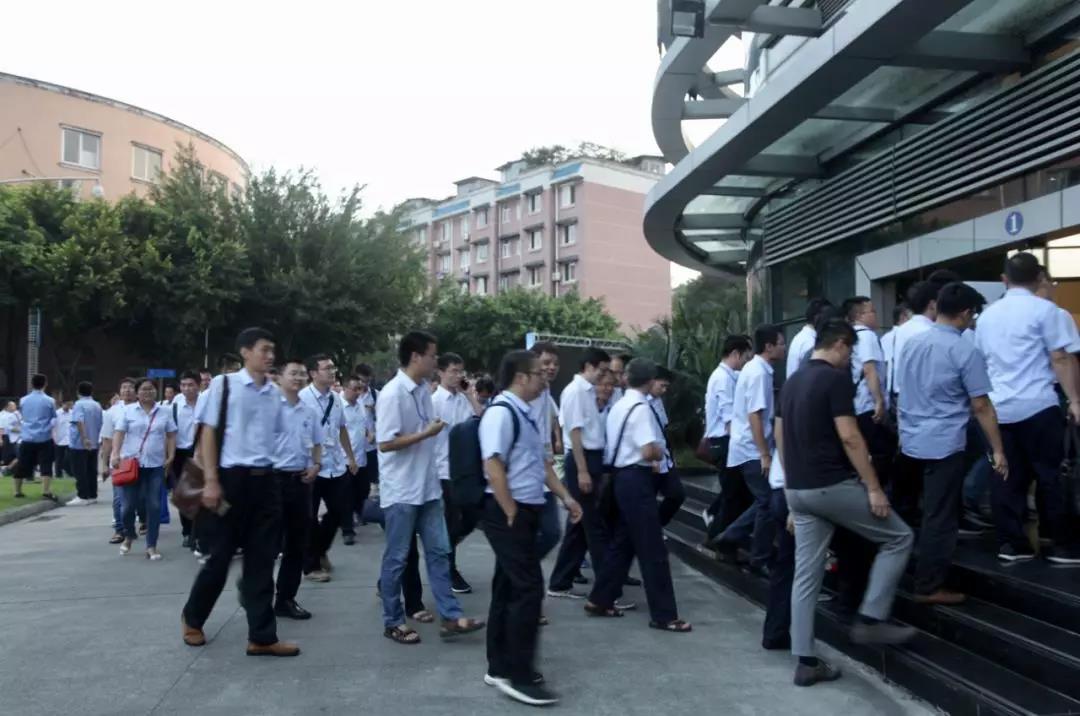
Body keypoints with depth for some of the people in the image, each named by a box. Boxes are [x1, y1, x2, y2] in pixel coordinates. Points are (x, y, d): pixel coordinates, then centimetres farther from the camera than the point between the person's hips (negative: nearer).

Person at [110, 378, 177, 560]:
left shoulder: (165, 412, 7)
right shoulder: (128, 410, 3)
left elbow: (171, 436, 10)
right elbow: (119, 433, -1)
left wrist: (170, 457, 1)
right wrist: (116, 454, -14)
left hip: (156, 465, 1)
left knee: (154, 505, -1)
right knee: (129, 504, 4)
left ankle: (151, 546, 6)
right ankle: (129, 536, 32)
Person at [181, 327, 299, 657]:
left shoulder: (274, 393, 8)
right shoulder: (223, 384, -4)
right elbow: (208, 433, -4)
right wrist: (211, 481, -11)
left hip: (266, 480, 4)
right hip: (233, 478, -4)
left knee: (262, 560, 6)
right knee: (221, 555, 7)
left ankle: (262, 637, 13)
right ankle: (192, 618, 31)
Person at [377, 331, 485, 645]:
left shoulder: (424, 390, 6)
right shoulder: (392, 394, -17)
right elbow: (385, 443, -21)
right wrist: (427, 433, -17)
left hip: (427, 488, 7)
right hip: (401, 491, -7)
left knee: (438, 551, 8)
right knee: (397, 558, 5)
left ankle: (451, 616, 13)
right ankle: (393, 622, 18)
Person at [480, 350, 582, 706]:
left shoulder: (525, 414, 13)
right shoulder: (501, 412, -17)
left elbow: (541, 463, 22)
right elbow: (493, 468, -23)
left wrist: (565, 497, 18)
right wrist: (512, 515, -20)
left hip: (526, 511, 10)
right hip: (509, 514, -10)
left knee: (509, 588, 14)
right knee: (528, 590, -9)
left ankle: (500, 668, 24)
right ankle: (518, 676, 0)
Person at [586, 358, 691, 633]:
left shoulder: (618, 406, 14)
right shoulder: (641, 408, -15)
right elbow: (649, 451, -24)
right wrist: (660, 453, -3)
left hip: (621, 476, 10)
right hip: (636, 480, -10)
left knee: (622, 541, 18)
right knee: (652, 549, -4)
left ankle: (599, 600, 25)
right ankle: (663, 615, 2)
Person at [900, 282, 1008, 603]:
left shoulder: (912, 343, 7)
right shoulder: (965, 352, -13)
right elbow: (981, 406, -12)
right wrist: (998, 451, -6)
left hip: (911, 440, 7)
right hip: (945, 444, -7)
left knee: (923, 511, 18)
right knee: (940, 517, 2)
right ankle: (929, 587, 9)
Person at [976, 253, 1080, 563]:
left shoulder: (987, 314, 14)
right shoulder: (1044, 309, -4)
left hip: (998, 407, 5)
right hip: (1037, 405, -5)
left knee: (1007, 478, 6)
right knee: (1049, 475, 3)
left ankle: (1010, 543, 8)